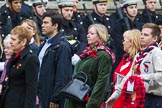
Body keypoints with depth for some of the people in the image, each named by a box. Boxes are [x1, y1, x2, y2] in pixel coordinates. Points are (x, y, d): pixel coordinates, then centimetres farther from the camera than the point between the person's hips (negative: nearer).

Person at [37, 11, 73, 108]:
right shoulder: (45, 44, 15)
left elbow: (62, 75, -19)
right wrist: (39, 93, 17)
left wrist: (55, 99, -21)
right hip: (44, 96, 9)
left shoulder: (62, 46, -14)